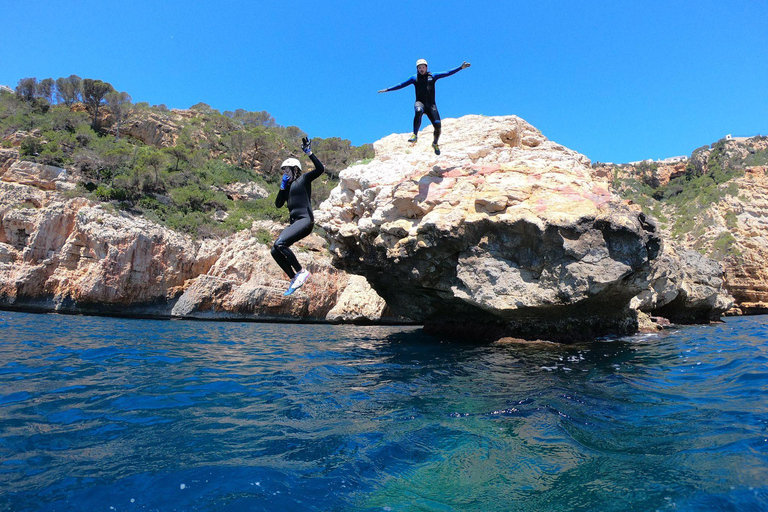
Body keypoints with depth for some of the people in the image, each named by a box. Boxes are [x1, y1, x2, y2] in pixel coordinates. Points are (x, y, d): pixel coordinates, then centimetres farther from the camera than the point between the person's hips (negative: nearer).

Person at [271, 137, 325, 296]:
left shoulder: (304, 179, 3)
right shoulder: (288, 186, 23)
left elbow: (320, 169, -12)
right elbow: (278, 204, 18)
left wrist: (309, 153, -15)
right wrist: (282, 187, 10)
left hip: (305, 220, -9)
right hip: (294, 222, 9)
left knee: (279, 243, -25)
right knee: (275, 251, 0)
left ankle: (301, 271, -15)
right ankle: (294, 279, 7)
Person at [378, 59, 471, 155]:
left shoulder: (433, 76, 16)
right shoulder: (414, 78, 14)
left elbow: (448, 73, 15)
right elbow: (401, 85, 14)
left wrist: (461, 67, 11)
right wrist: (387, 89, 10)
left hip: (431, 105, 2)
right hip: (420, 103, -2)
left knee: (437, 125, -14)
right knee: (418, 111, -40)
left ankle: (435, 143, 14)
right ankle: (415, 135, -39)